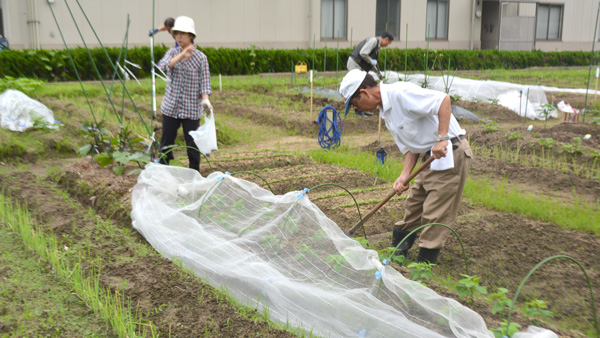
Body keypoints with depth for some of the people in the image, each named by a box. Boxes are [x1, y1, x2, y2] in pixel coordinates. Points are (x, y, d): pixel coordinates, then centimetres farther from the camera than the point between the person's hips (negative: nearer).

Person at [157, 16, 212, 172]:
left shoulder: (200, 57, -1)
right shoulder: (172, 52, 4)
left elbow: (205, 82, -4)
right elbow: (163, 65, -16)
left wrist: (205, 99, -21)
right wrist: (181, 56, -31)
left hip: (191, 109, -2)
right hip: (171, 107, 2)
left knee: (193, 145, 2)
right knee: (166, 143, 8)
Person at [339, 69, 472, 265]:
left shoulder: (401, 93, -18)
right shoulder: (386, 112, 13)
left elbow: (443, 100, -25)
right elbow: (410, 147, 12)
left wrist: (442, 138, -29)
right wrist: (404, 176, -2)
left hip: (450, 153, -10)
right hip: (430, 157, 10)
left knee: (434, 217, -4)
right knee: (413, 208, 18)